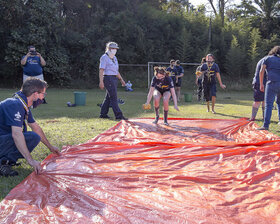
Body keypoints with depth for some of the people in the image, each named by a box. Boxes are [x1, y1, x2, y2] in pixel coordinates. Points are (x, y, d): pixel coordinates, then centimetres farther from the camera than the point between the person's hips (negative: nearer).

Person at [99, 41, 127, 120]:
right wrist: (101, 82, -22)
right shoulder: (104, 57, -8)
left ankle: (103, 114, 17)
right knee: (114, 97, -10)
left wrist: (121, 79, 19)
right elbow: (101, 70, -15)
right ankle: (118, 115, -11)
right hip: (108, 78, -9)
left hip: (114, 78, 9)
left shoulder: (114, 58, 17)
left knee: (108, 97, 10)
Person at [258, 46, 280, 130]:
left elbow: (261, 71, 3)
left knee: (268, 104, -4)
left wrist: (261, 84, 8)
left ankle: (266, 125, -10)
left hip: (272, 83, -2)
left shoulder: (267, 58, 13)